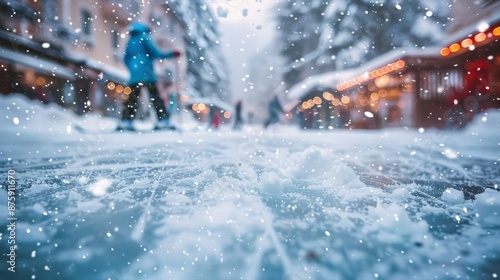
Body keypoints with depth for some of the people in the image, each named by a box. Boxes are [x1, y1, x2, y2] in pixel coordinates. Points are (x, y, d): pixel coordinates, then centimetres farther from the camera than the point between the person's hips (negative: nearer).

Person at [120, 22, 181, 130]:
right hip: (146, 74, -5)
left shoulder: (130, 41, 22)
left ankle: (126, 122, 0)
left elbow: (126, 59, 21)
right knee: (155, 97, -6)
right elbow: (155, 53, -4)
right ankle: (163, 120, -13)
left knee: (132, 99, 7)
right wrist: (171, 54, 2)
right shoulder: (144, 37, 4)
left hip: (134, 75, 6)